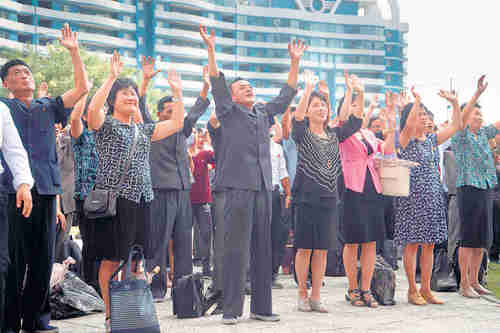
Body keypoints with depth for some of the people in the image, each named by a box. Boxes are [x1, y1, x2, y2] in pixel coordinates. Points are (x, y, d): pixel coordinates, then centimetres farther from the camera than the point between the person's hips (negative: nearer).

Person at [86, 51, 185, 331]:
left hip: (141, 200, 6)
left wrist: (177, 92, 11)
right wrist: (112, 77, -22)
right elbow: (93, 110, -21)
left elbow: (177, 123, 16)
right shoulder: (105, 124, 1)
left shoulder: (144, 129, 19)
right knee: (111, 260, -4)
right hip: (114, 198, -6)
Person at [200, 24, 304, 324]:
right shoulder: (229, 112, 6)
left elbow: (286, 96, 24)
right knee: (237, 249, -7)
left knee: (263, 249, 7)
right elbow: (218, 86, -5)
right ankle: (232, 309, -4)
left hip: (264, 187, 6)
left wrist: (295, 62, 20)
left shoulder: (264, 113, 21)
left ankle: (262, 307, 13)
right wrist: (211, 51, -14)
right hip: (239, 187, -5)